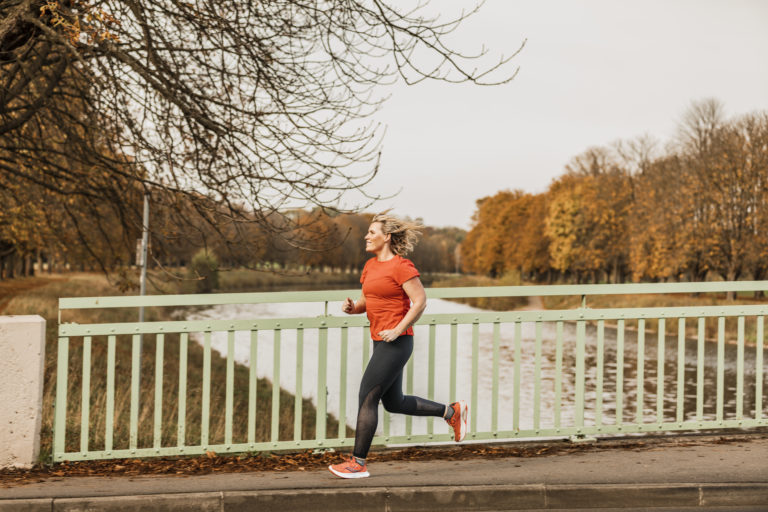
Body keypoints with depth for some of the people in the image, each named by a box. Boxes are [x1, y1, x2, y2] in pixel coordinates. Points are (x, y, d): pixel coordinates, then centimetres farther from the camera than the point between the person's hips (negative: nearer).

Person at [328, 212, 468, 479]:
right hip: (381, 342, 10)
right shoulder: (370, 266, 13)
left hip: (395, 343, -9)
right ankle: (452, 411, 30)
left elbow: (420, 301, -16)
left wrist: (397, 330, -20)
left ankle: (358, 463, 4)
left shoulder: (401, 266, -13)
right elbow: (366, 302, 20)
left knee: (367, 398, -6)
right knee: (394, 403, 16)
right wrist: (351, 307, -2)